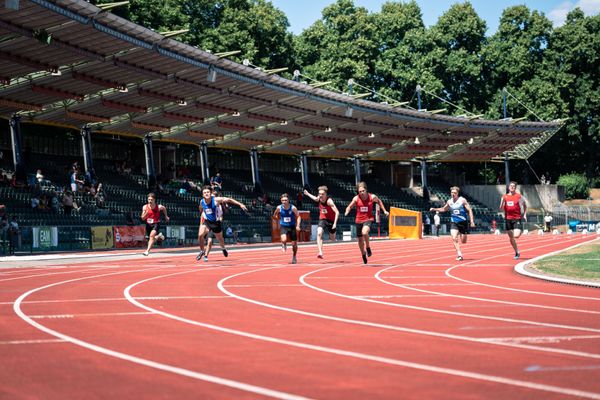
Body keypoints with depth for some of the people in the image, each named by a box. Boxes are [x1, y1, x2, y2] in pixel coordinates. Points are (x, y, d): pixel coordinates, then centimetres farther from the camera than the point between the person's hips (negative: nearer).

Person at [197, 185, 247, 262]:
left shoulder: (215, 200, -23)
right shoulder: (202, 202, -11)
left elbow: (228, 199, -15)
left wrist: (240, 204, -16)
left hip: (216, 222, -2)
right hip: (207, 221, 2)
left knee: (220, 238, 13)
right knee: (200, 235, -21)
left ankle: (223, 248, 50)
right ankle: (202, 251, 2)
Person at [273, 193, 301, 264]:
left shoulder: (293, 208, -14)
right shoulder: (279, 208, -8)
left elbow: (298, 216, -7)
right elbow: (274, 215, 11)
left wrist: (298, 226, -18)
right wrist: (280, 219, 1)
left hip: (292, 227, 0)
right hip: (283, 226, 0)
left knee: (294, 243, 6)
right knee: (284, 240, -27)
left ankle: (294, 257, 31)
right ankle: (284, 245, 12)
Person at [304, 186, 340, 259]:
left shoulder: (329, 201, -25)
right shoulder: (319, 199, -6)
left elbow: (337, 212, -29)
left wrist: (335, 223, -36)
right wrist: (308, 194, 34)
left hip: (331, 220, -3)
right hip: (322, 219, 4)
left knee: (332, 239, 12)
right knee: (319, 233, -24)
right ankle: (320, 252, -29)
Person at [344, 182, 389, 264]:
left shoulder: (372, 197, -9)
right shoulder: (356, 199, -8)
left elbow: (379, 202, 12)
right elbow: (350, 206, 2)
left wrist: (384, 211, 11)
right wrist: (347, 212, -20)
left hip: (368, 219, -3)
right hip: (359, 220, 3)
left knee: (364, 232, -34)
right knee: (360, 240, 12)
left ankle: (368, 248, -10)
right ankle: (363, 255, 38)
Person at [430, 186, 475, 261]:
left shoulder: (462, 200, -7)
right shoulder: (449, 202, 5)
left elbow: (469, 210, -7)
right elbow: (443, 209, 24)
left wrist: (472, 221, -14)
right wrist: (434, 209, 10)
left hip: (463, 222, -2)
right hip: (454, 223, 2)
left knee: (463, 241, 4)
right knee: (454, 238, -18)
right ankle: (459, 254, -13)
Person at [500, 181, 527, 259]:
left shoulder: (519, 197, 0)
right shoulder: (504, 197, 6)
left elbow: (525, 205, 14)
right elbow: (501, 208, 4)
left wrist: (524, 215, 4)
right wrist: (502, 201, -13)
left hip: (517, 218, -3)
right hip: (508, 219, 3)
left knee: (516, 236, -21)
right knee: (511, 238, 7)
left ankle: (521, 231, 14)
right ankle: (517, 252, 22)